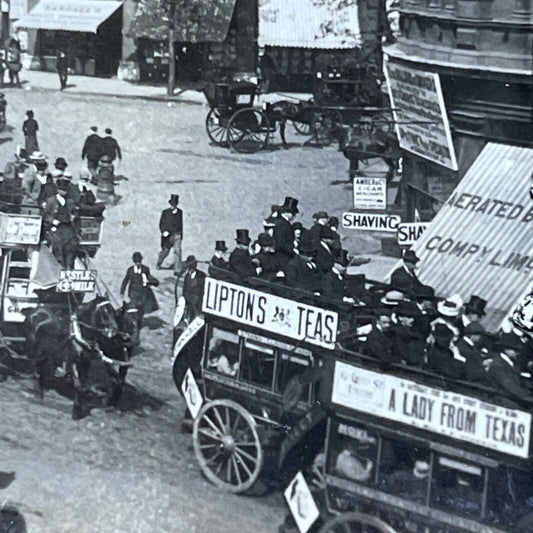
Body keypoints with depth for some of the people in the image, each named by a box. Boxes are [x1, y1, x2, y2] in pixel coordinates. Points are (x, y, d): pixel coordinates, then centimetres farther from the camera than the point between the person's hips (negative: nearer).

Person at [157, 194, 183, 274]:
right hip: (168, 235, -1)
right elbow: (161, 223, -1)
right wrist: (164, 231, -19)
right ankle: (159, 264, 43)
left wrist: (181, 235, 20)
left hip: (177, 235, 1)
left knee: (177, 251, -13)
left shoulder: (179, 212, 6)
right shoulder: (165, 212, -1)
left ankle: (177, 271, -11)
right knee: (165, 252, 13)